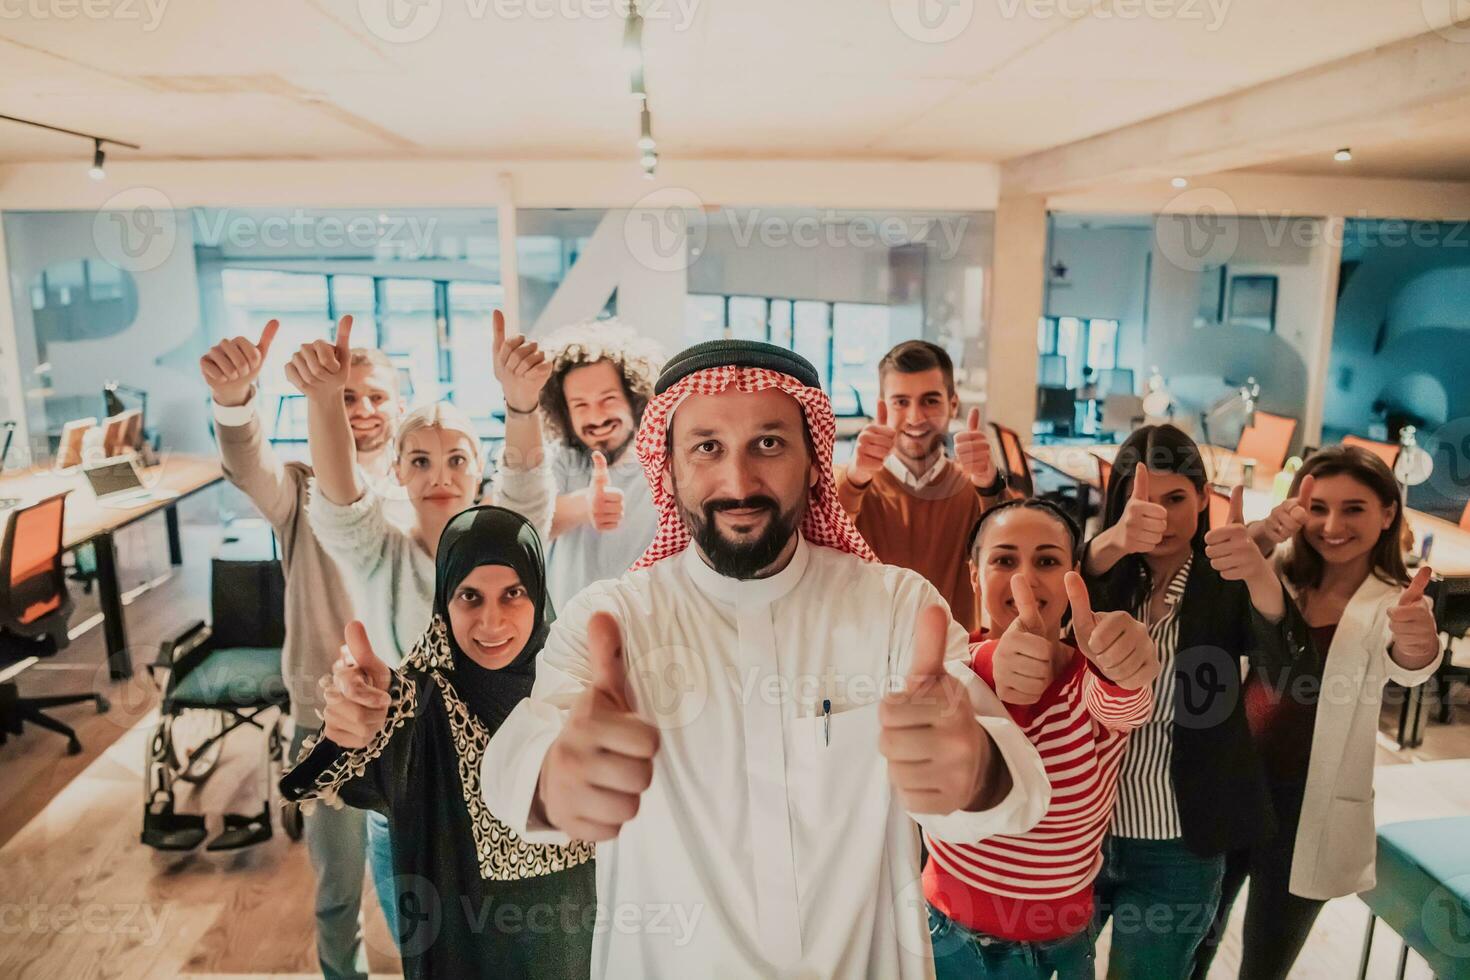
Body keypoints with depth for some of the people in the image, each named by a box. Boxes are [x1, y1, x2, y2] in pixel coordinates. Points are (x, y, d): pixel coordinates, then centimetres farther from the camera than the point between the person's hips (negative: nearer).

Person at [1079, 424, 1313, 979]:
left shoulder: (1224, 586, -5)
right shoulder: (1104, 575, -2)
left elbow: (1282, 649, -25)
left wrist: (1259, 572, -47)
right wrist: (1114, 543, -46)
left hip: (1178, 848, -1)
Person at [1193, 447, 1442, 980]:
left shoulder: (1395, 603, -8)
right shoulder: (1277, 572, -2)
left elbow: (1406, 666, -28)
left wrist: (1417, 645, -52)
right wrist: (1263, 534, -41)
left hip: (1310, 806, -2)